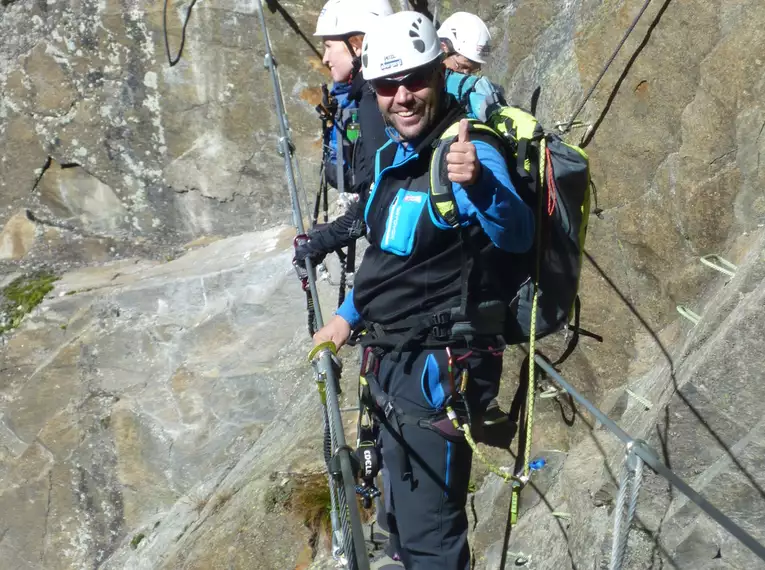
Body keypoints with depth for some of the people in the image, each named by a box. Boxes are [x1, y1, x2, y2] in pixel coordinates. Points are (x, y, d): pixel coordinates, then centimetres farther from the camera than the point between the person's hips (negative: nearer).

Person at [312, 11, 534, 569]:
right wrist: (348, 315, 28)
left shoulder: (469, 152, -19)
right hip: (393, 358, 9)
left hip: (439, 366, -9)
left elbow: (517, 237, -37)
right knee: (403, 515, 24)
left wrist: (479, 185, -56)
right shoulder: (392, 154, 9)